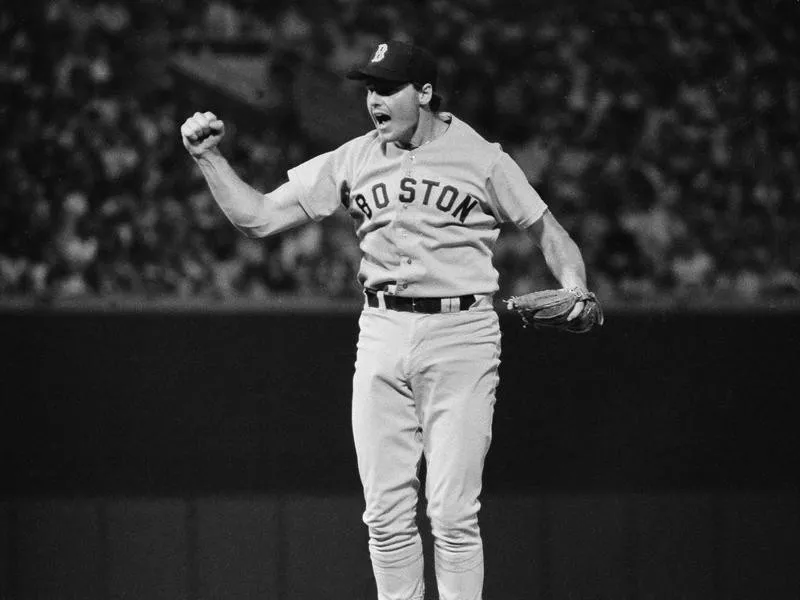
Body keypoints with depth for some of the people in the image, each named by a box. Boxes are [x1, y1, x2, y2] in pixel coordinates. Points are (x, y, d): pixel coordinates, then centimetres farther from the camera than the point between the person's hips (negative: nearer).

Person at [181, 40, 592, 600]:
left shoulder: (480, 158, 0)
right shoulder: (353, 161, 9)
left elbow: (547, 229, 6)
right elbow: (258, 216, 9)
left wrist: (575, 289, -12)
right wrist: (209, 157, -2)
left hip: (461, 332, -4)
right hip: (383, 335, 4)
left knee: (453, 513, -8)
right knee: (386, 515, 4)